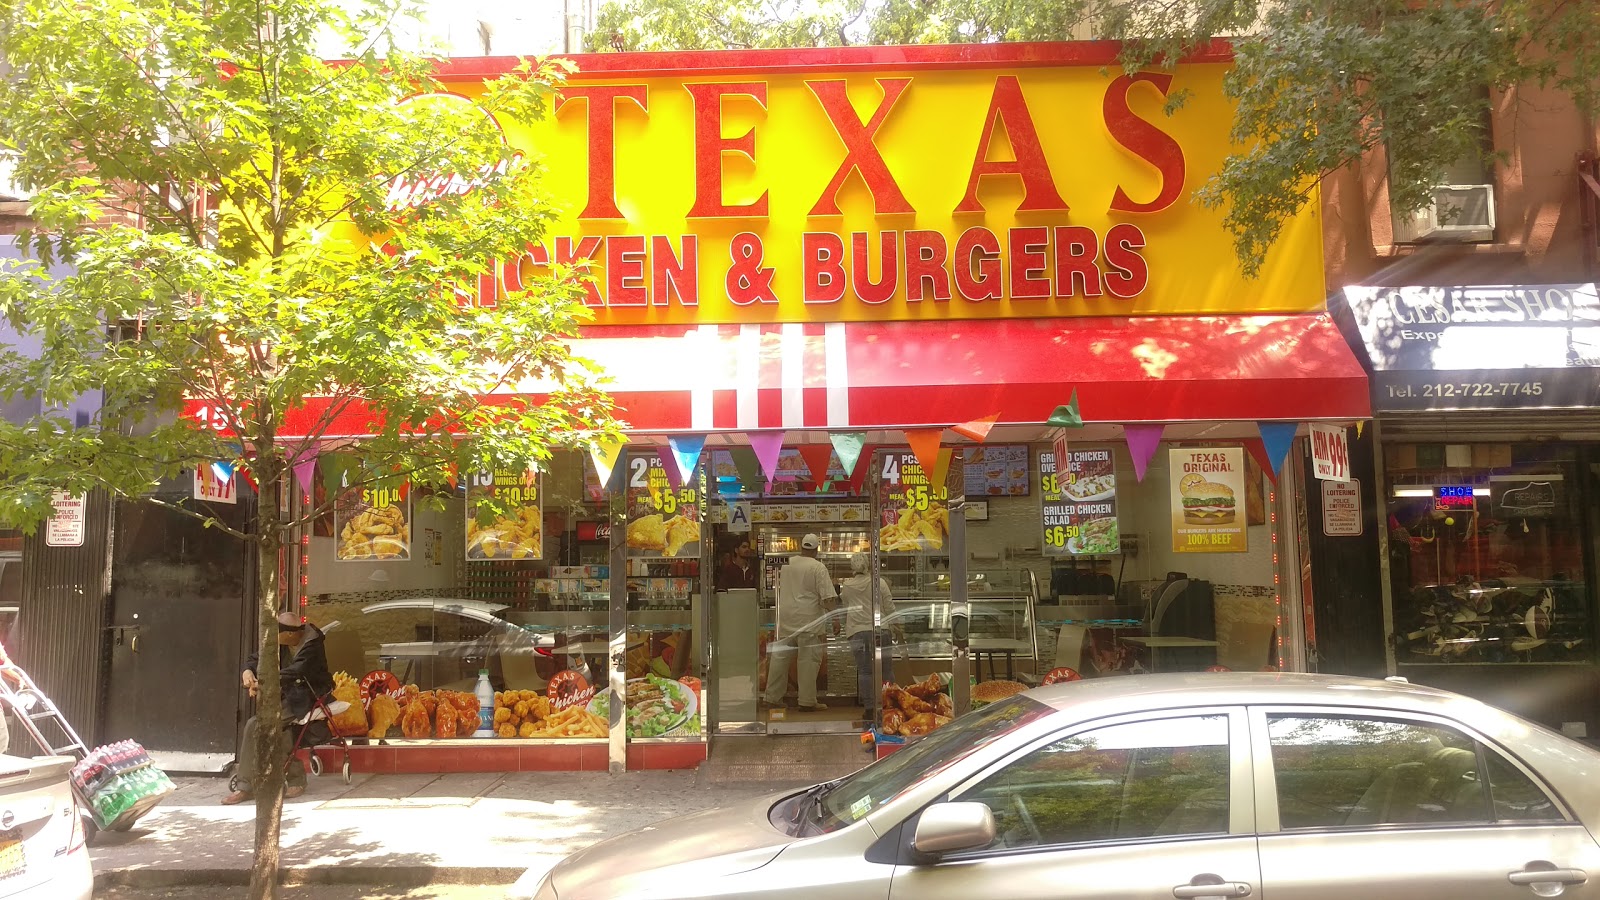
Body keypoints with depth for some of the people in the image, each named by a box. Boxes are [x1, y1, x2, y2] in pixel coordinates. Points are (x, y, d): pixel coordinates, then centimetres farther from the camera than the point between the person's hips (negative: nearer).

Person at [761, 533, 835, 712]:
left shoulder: (786, 563, 6)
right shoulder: (818, 567, -9)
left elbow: (779, 588, 20)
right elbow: (827, 597, -13)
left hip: (785, 618, 5)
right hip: (808, 620, -5)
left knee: (779, 656, 11)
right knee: (809, 660, 1)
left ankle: (772, 697, 18)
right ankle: (807, 701, 3)